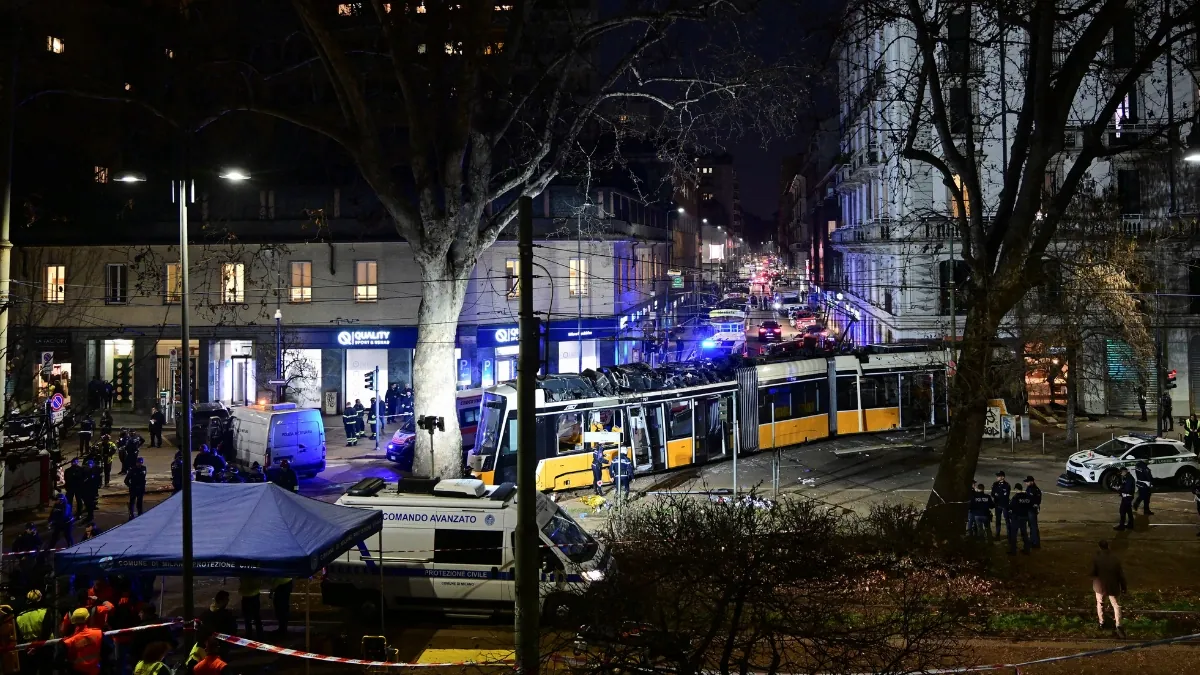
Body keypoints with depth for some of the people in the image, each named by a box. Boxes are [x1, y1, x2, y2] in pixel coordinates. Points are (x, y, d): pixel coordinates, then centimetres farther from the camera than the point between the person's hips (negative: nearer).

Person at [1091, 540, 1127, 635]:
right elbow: (1121, 574, -7)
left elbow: (1093, 573, -19)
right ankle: (1118, 625, -3)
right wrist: (1123, 587, 5)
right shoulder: (1115, 559, -12)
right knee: (1116, 605, 10)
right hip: (1113, 586, 0)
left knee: (1100, 604, 21)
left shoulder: (1096, 559, -17)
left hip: (1100, 585, 0)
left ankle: (1101, 623, 31)